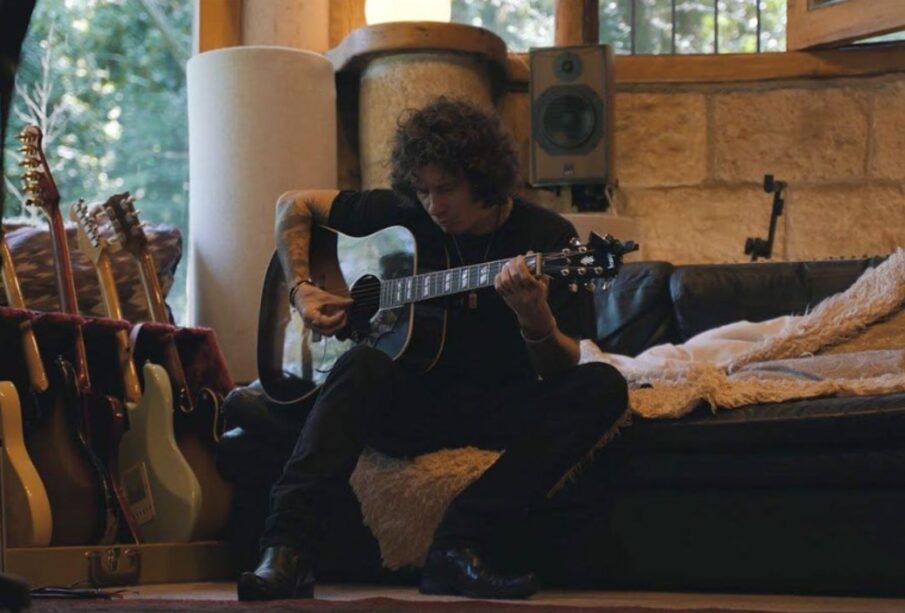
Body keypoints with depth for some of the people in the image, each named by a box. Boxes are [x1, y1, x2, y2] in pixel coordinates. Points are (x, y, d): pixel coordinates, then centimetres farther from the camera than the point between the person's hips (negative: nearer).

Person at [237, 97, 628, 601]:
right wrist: (302, 290, -1)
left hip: (506, 409, 0)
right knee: (364, 365, -32)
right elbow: (295, 205, 14)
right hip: (413, 402, 0)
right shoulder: (404, 215, 1)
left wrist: (535, 320, -33)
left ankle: (458, 543, -36)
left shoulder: (547, 237, -4)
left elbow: (562, 371, -10)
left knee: (602, 388, -28)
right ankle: (287, 551, -42)